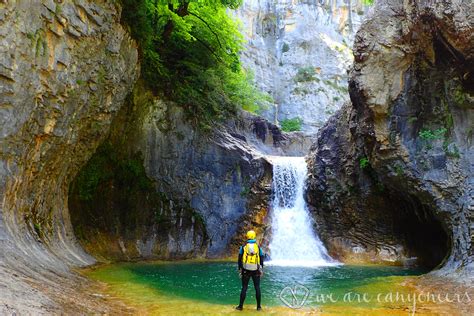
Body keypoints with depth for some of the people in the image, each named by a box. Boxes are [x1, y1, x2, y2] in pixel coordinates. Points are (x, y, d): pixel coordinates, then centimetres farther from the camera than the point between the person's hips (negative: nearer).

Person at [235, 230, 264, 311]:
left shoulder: (243, 247, -1)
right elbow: (261, 259, 4)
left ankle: (241, 306, 10)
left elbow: (239, 259, 0)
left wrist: (239, 270, 8)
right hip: (256, 271, 0)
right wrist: (261, 270, 14)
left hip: (246, 270, 0)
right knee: (257, 288, 9)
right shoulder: (258, 247, 1)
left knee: (244, 288, 7)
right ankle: (259, 306, 11)